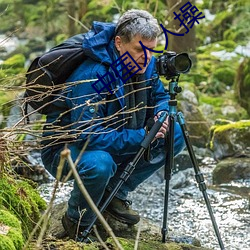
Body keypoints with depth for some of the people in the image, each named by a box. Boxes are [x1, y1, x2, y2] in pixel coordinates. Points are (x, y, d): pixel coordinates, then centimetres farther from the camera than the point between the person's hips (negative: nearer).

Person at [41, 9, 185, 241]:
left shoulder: (146, 65, -7)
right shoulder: (92, 76, -32)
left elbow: (160, 96, 11)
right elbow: (89, 136, -36)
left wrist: (161, 114, -14)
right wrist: (142, 137, -35)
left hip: (114, 142, 8)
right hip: (65, 148, -8)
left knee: (175, 135, -4)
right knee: (99, 164, -41)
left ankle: (115, 193, 6)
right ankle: (77, 222, -9)